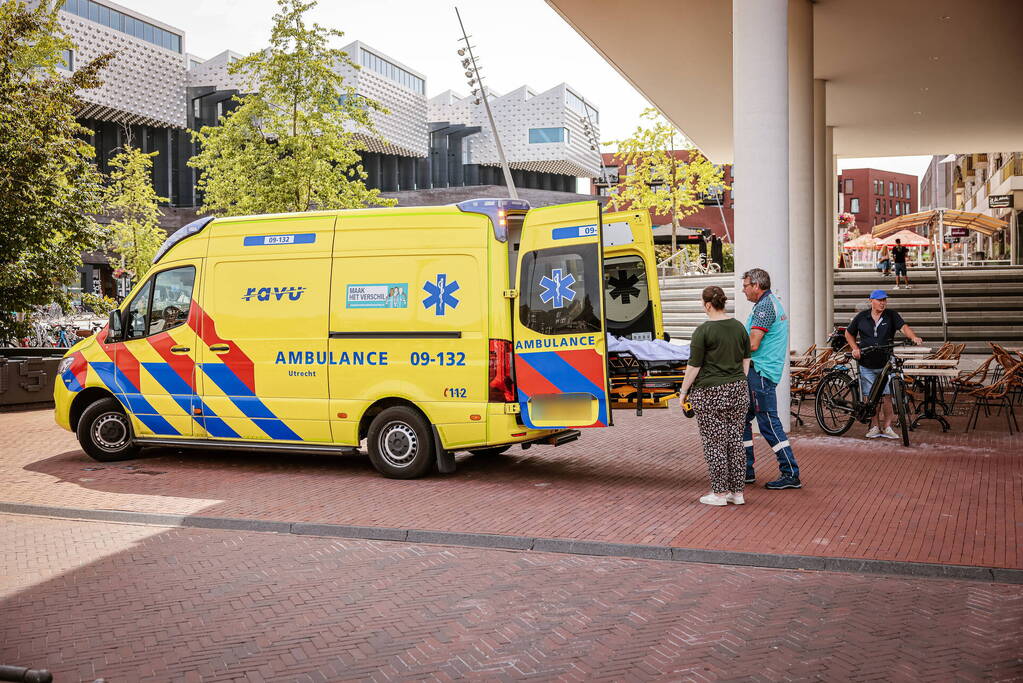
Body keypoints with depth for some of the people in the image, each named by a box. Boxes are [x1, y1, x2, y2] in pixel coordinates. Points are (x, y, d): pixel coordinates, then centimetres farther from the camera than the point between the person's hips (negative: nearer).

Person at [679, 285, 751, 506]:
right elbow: (746, 360, 12)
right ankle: (737, 492, 16)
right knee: (735, 441, 11)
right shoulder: (739, 327, 5)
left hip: (710, 394, -6)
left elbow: (694, 366, -11)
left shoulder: (703, 331, -13)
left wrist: (683, 392, 0)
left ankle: (719, 493, 7)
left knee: (714, 443, 3)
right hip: (737, 391, 6)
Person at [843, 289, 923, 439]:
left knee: (886, 396, -5)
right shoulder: (861, 317, 4)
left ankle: (887, 426, 7)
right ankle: (874, 426, 14)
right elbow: (849, 333, 16)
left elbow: (903, 327, -14)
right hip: (866, 365, 1)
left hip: (885, 364, -1)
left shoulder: (891, 315, 2)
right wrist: (855, 348, 1)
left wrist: (914, 337, -34)